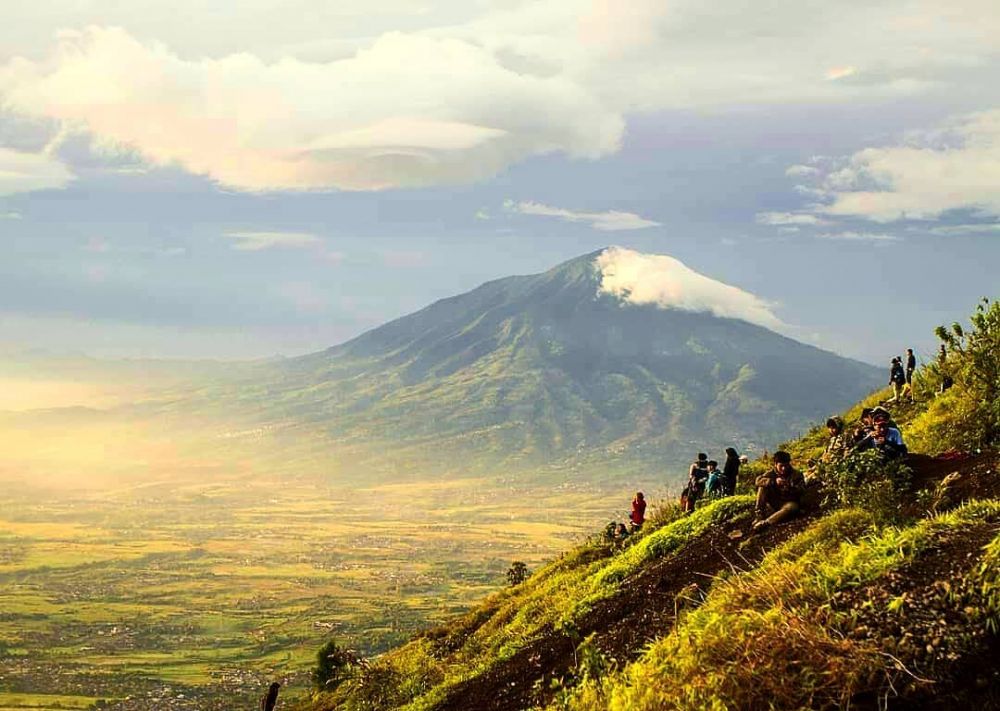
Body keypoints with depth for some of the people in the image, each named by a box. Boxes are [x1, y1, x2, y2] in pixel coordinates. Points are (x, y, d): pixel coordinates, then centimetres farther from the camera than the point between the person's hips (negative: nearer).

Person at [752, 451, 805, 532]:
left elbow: (801, 491, -13)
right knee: (762, 486, -17)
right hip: (773, 503, 3)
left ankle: (765, 523, -49)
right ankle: (760, 514, -24)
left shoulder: (796, 474, -4)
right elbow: (758, 480, -15)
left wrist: (789, 486, -32)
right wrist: (774, 482, -31)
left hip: (788, 502, -3)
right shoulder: (772, 473, 0)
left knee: (792, 507, -39)